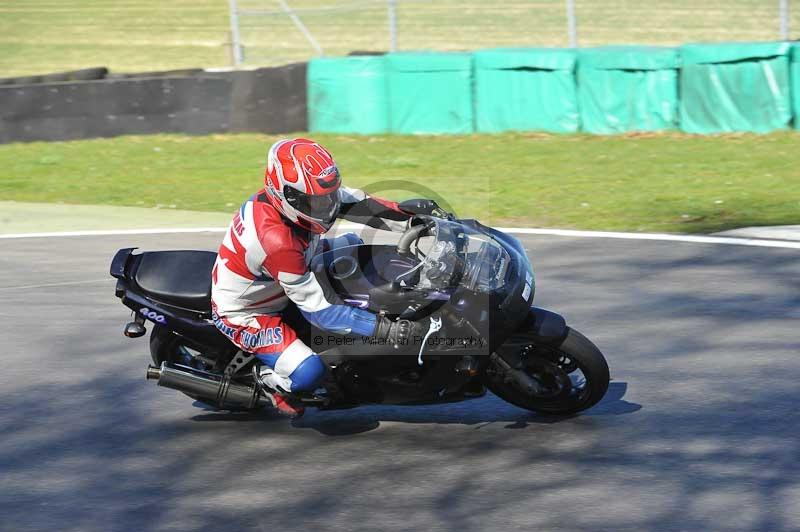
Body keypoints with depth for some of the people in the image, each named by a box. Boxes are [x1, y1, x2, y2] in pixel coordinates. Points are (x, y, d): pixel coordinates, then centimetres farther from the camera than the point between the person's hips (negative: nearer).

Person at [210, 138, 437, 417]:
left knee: (351, 243, 11)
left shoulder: (297, 192, -19)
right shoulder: (276, 241, -40)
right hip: (245, 315, -9)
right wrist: (385, 329, -35)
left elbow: (358, 203, -11)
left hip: (271, 289, 9)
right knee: (309, 373, -26)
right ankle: (269, 379, 7)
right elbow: (319, 310, -33)